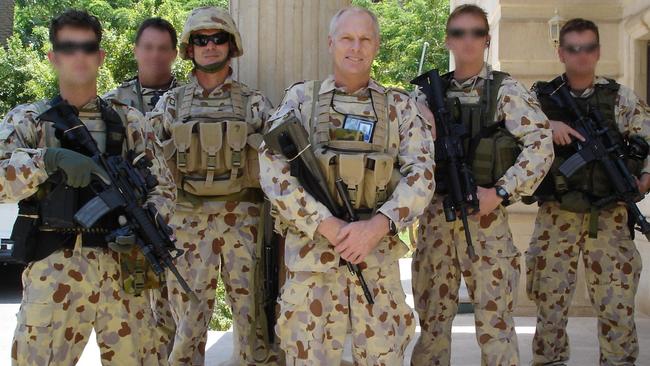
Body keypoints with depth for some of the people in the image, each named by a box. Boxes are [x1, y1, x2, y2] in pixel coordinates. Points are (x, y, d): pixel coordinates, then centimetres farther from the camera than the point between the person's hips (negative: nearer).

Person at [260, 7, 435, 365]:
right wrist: (328, 226, -16)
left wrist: (377, 225, -17)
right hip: (310, 251, -1)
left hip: (378, 253, 1)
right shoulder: (300, 99, 4)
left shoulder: (400, 106, 7)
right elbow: (273, 170, -6)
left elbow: (421, 174, -1)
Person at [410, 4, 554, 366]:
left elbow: (541, 146, -10)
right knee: (432, 315, 11)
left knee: (494, 319, 0)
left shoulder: (506, 90, -2)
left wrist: (501, 193, -16)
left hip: (484, 215, -4)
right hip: (435, 215, 4)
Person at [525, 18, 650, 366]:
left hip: (609, 218, 0)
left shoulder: (621, 98, 5)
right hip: (556, 217, 0)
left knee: (617, 305, -1)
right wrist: (545, 125, -18)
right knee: (550, 301, 6)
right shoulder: (540, 97, 5)